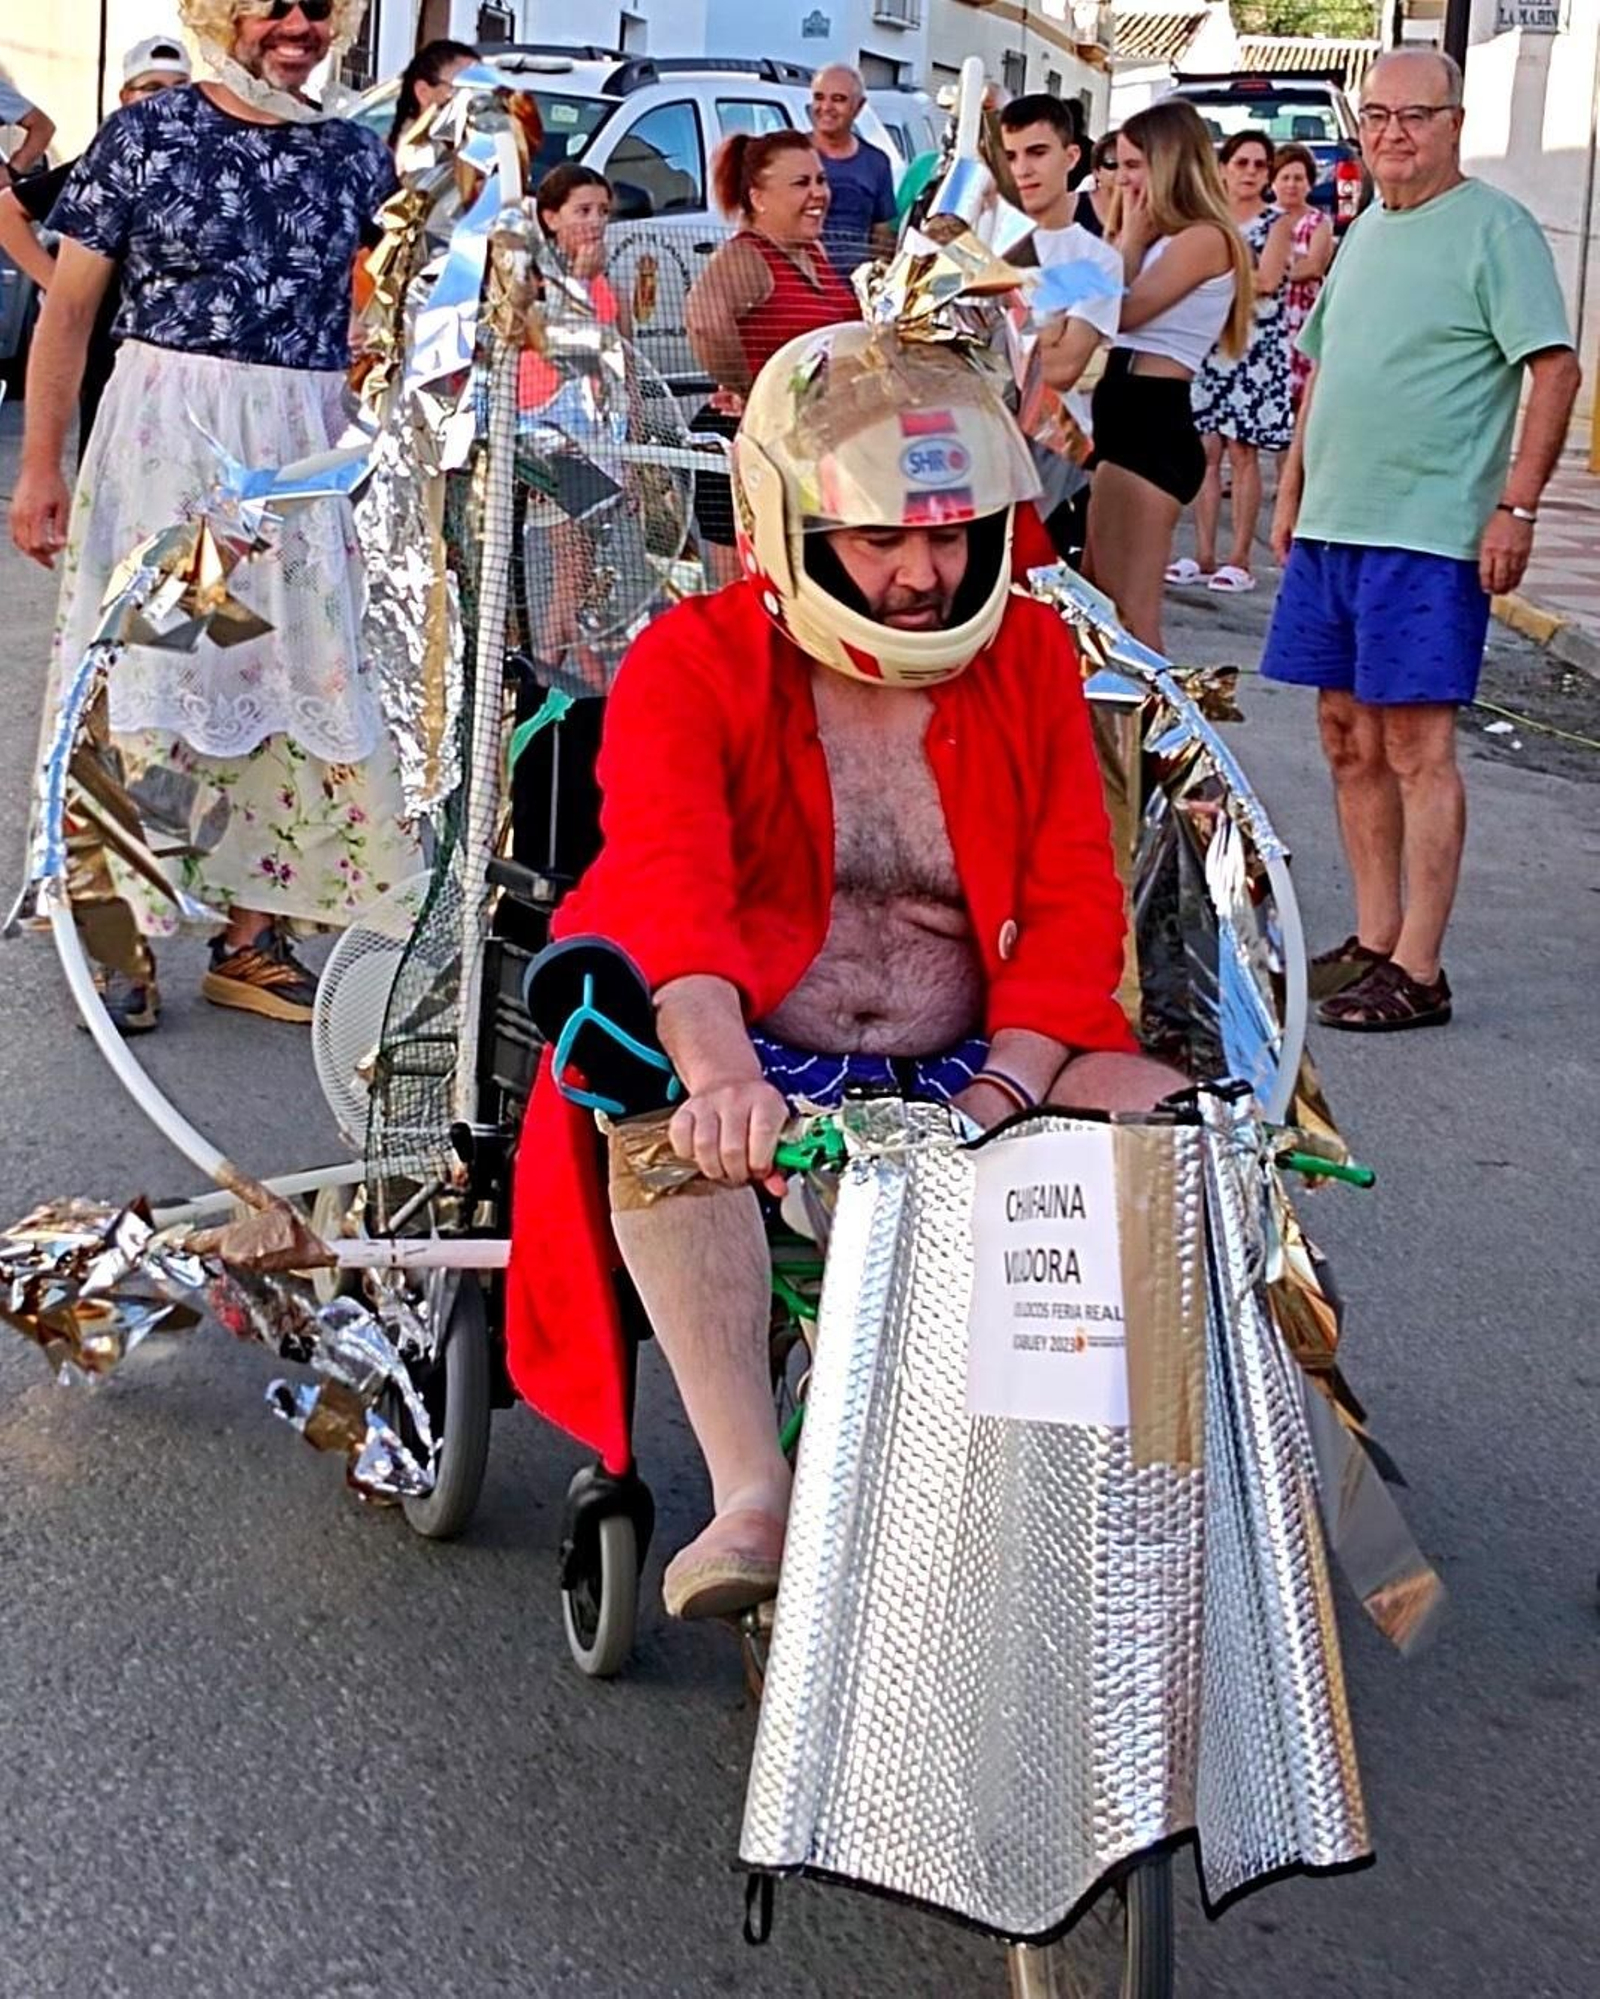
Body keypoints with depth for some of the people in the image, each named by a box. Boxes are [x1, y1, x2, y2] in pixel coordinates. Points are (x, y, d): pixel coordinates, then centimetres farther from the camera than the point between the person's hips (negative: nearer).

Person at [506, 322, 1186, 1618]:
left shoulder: (1031, 657, 7)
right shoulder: (693, 662, -4)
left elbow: (1072, 904, -1)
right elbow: (667, 879, -23)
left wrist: (997, 1096, -19)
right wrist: (720, 1069, -44)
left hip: (971, 1067, 3)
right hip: (763, 1054, -3)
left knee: (1172, 1116, -21)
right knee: (662, 1114, -36)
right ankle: (753, 1495, -36)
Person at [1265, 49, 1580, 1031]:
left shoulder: (1495, 228, -6)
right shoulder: (1364, 231, 17)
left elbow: (1556, 370, -11)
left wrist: (1516, 507, -17)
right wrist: (1293, 491, 19)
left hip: (1429, 533, -8)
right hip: (1331, 522, 8)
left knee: (1416, 744, -6)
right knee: (1349, 737, 10)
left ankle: (1418, 971, -2)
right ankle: (1373, 940, 20)